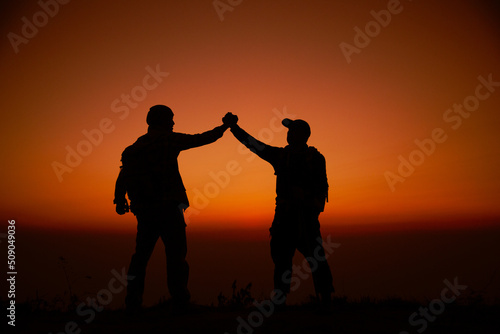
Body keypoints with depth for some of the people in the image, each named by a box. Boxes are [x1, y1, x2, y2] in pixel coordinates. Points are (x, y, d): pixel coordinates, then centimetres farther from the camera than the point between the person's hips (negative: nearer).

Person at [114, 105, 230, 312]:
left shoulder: (135, 147, 14)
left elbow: (123, 175, 5)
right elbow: (201, 140, 4)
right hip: (168, 207, -5)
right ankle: (180, 298, 0)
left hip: (144, 210, 6)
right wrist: (224, 127, 16)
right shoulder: (168, 139, -1)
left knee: (141, 254, 12)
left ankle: (133, 300, 12)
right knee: (176, 253, 1)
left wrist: (119, 200, 5)